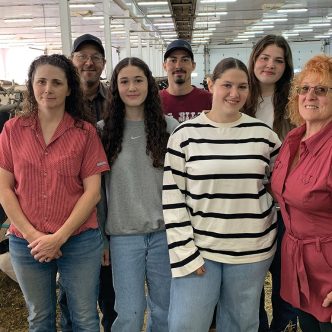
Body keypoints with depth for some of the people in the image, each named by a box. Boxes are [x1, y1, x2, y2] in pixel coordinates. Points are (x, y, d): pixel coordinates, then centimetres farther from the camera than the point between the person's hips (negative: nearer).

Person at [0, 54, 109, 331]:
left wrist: (59, 237, -13)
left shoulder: (85, 132, -4)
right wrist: (31, 235, -9)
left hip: (80, 241, -1)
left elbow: (92, 191, -7)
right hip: (26, 243, 2)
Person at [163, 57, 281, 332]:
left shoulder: (263, 134, 2)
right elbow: (172, 196, -6)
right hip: (198, 248, -2)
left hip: (252, 250, 2)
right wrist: (185, 252, -10)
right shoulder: (186, 134, -5)